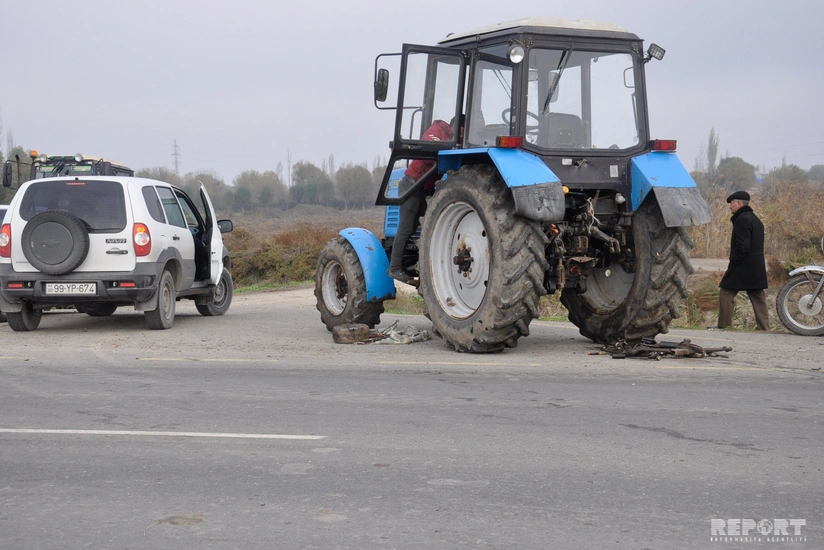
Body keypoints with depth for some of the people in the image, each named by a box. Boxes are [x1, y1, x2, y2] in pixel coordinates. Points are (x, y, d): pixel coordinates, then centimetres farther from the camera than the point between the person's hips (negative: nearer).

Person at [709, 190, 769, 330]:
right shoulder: (755, 219, 18)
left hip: (743, 267, -9)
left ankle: (723, 325, 2)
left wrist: (733, 261, -13)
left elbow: (743, 245, -23)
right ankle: (764, 328, 9)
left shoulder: (742, 220, -14)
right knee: (758, 298, 8)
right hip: (757, 267, 9)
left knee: (726, 293, 0)